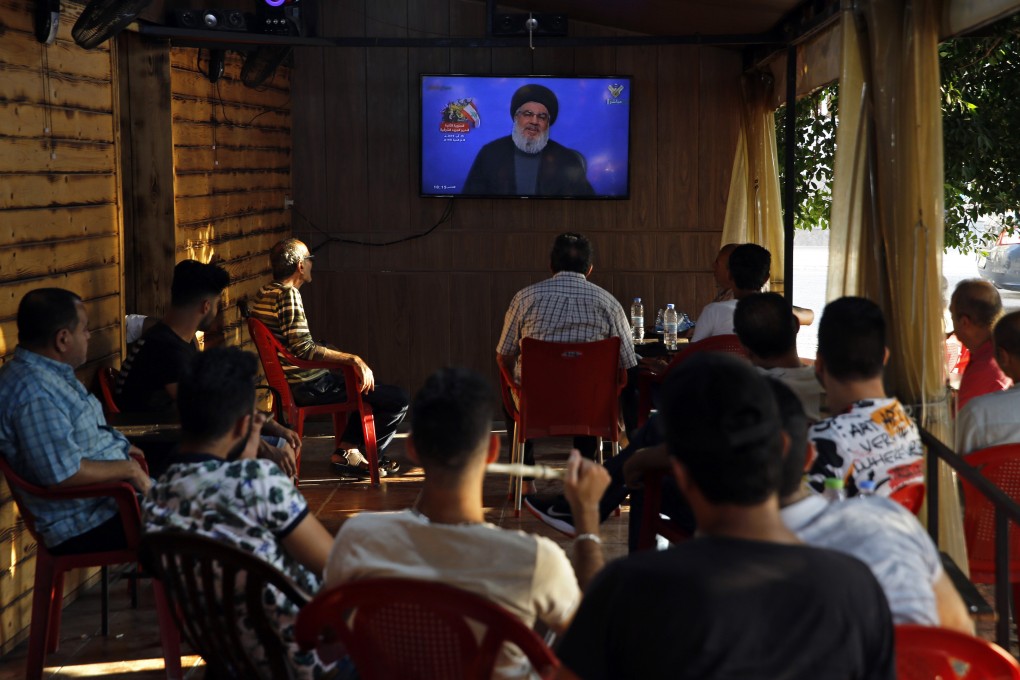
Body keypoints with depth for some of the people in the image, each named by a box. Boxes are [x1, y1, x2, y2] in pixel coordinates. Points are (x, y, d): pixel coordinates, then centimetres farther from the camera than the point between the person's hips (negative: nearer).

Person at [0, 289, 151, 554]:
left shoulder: (52, 373, 9)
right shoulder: (34, 392, -24)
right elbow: (63, 472, -29)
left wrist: (117, 447, 6)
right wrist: (128, 468, -18)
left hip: (115, 491, 11)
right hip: (87, 524, -10)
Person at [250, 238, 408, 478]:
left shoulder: (265, 293, 11)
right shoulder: (288, 295, -19)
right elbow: (303, 348, -27)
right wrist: (353, 359, -25)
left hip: (292, 383, 11)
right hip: (308, 387, -10)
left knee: (368, 385, 29)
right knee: (398, 399, -10)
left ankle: (345, 450, 20)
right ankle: (366, 456, 8)